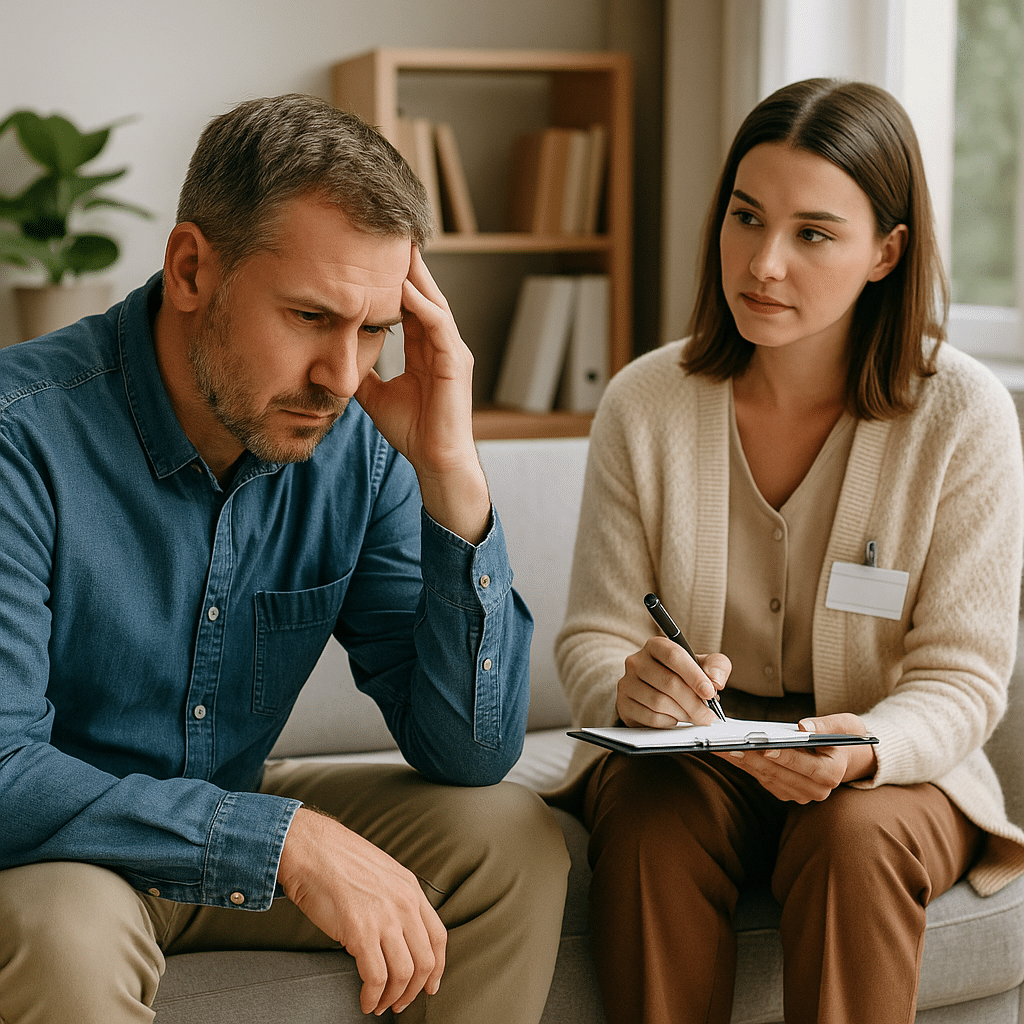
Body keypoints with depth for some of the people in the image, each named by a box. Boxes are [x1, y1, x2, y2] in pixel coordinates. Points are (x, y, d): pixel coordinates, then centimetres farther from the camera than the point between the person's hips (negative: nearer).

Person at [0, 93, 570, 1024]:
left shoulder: (355, 448, -10)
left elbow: (471, 753, -11)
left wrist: (452, 477, -22)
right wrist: (286, 841, -36)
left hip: (233, 822, 5)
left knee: (514, 841, -9)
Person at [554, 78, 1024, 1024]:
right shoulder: (645, 404, -6)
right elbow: (591, 636, -3)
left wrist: (863, 751, -32)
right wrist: (628, 689, -28)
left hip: (890, 772, -1)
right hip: (686, 754, 2)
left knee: (856, 835, -33)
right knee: (651, 821, -31)